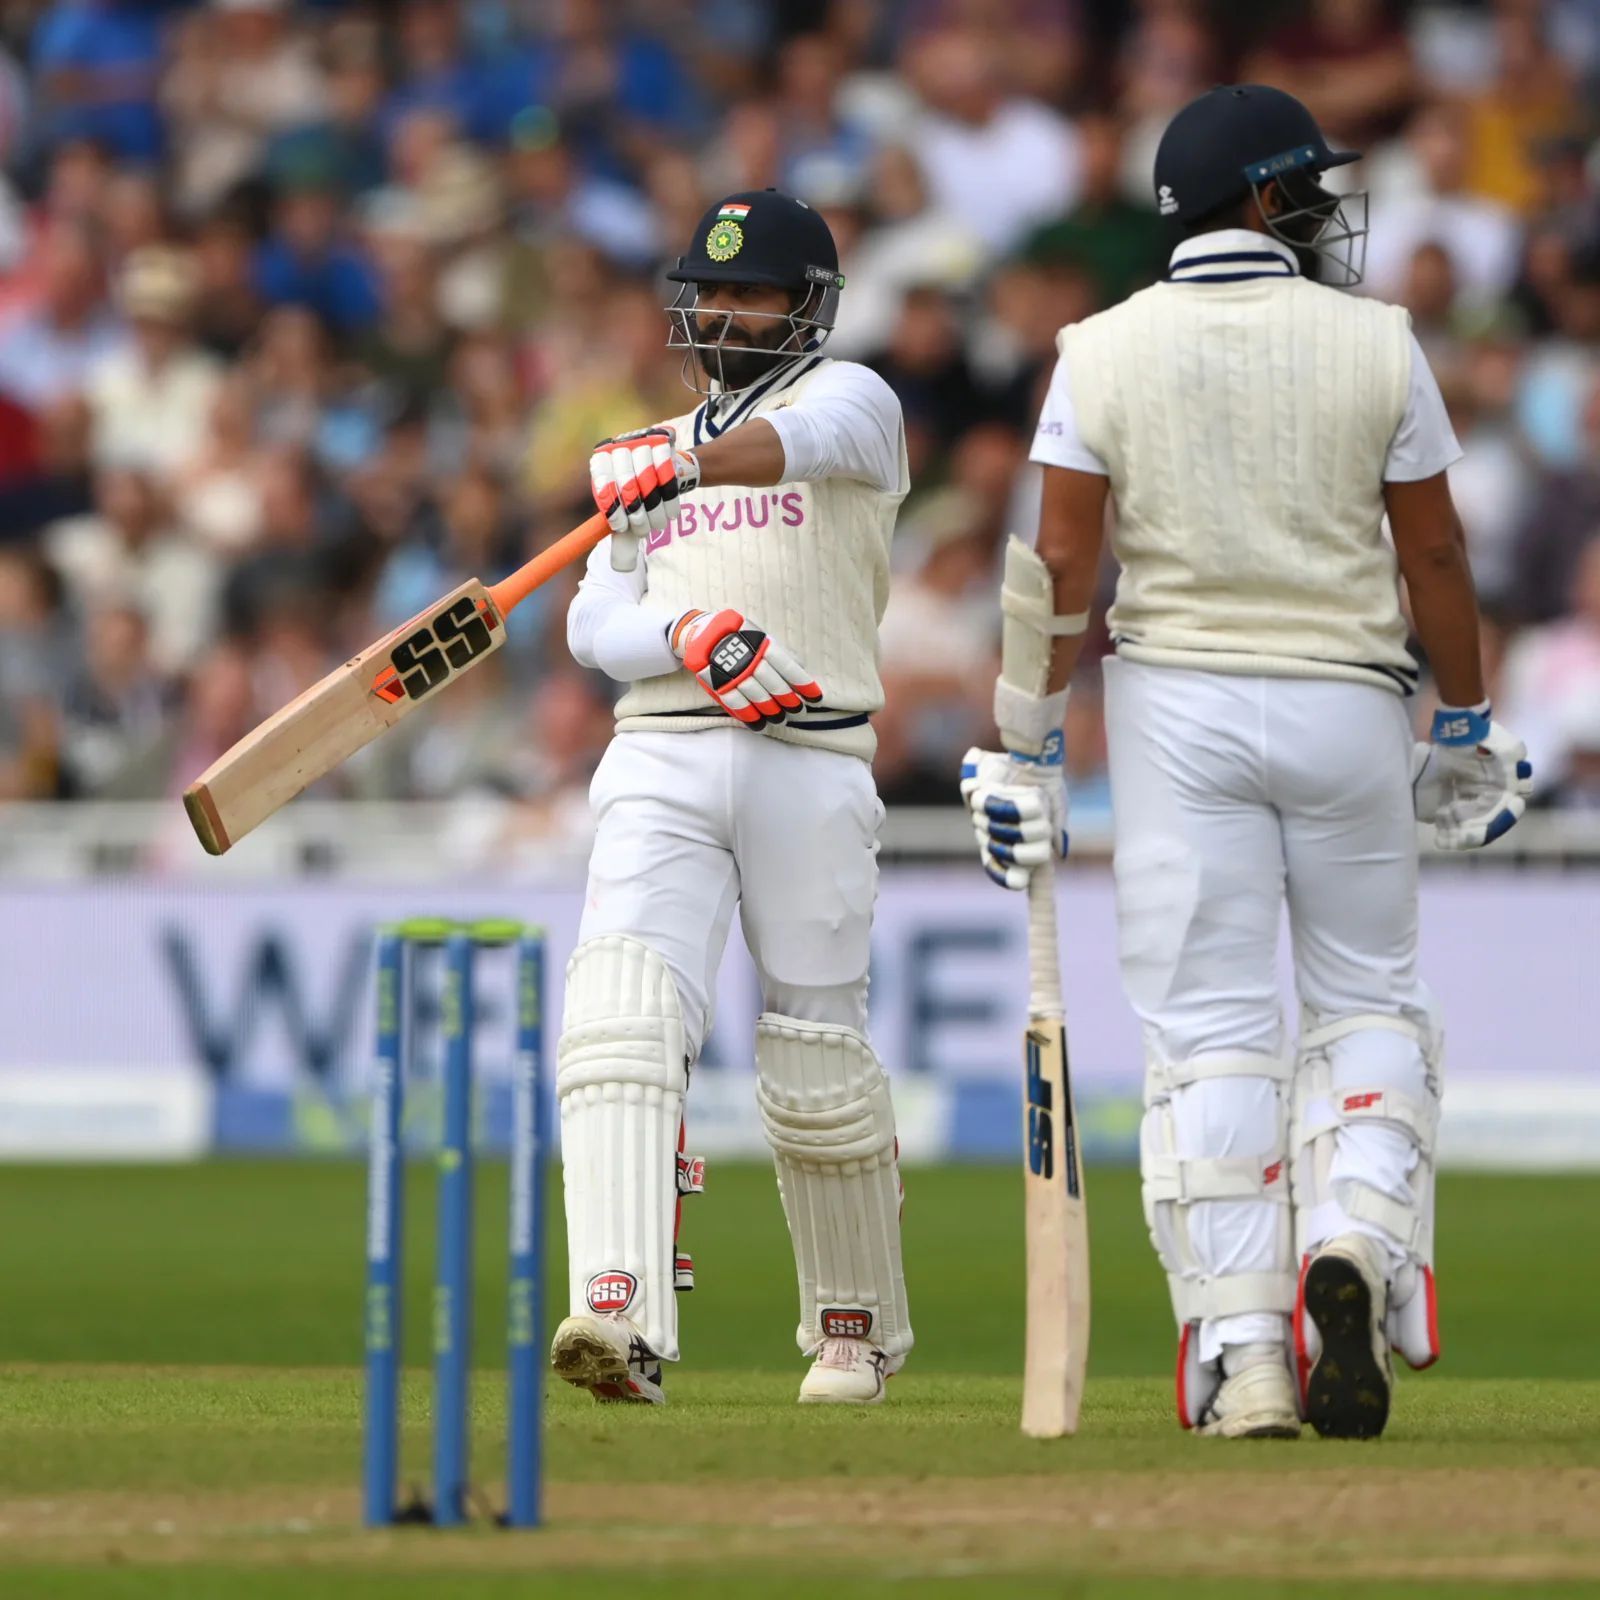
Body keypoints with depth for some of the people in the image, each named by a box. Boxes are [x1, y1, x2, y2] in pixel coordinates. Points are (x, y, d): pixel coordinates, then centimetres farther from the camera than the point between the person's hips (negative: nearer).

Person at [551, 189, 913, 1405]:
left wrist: (688, 467, -38)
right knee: (624, 1018, -19)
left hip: (810, 766, -3)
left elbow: (801, 439, -18)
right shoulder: (651, 452, 24)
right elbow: (596, 626, 11)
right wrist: (689, 633, -11)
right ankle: (625, 1321, -33)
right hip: (660, 758, 3)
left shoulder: (850, 399, 8)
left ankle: (860, 1326, 24)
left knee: (818, 1068, 2)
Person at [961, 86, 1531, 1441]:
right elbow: (1432, 551, 1)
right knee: (1368, 998, 15)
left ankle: (1240, 1354, -5)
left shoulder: (1104, 353, -3)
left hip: (1176, 704, 0)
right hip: (1345, 700, 0)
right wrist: (1468, 729, 12)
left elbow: (1060, 565, -6)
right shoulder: (1375, 346, -4)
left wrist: (1028, 754, -1)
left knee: (1207, 1026, 1)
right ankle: (1355, 1243, -11)